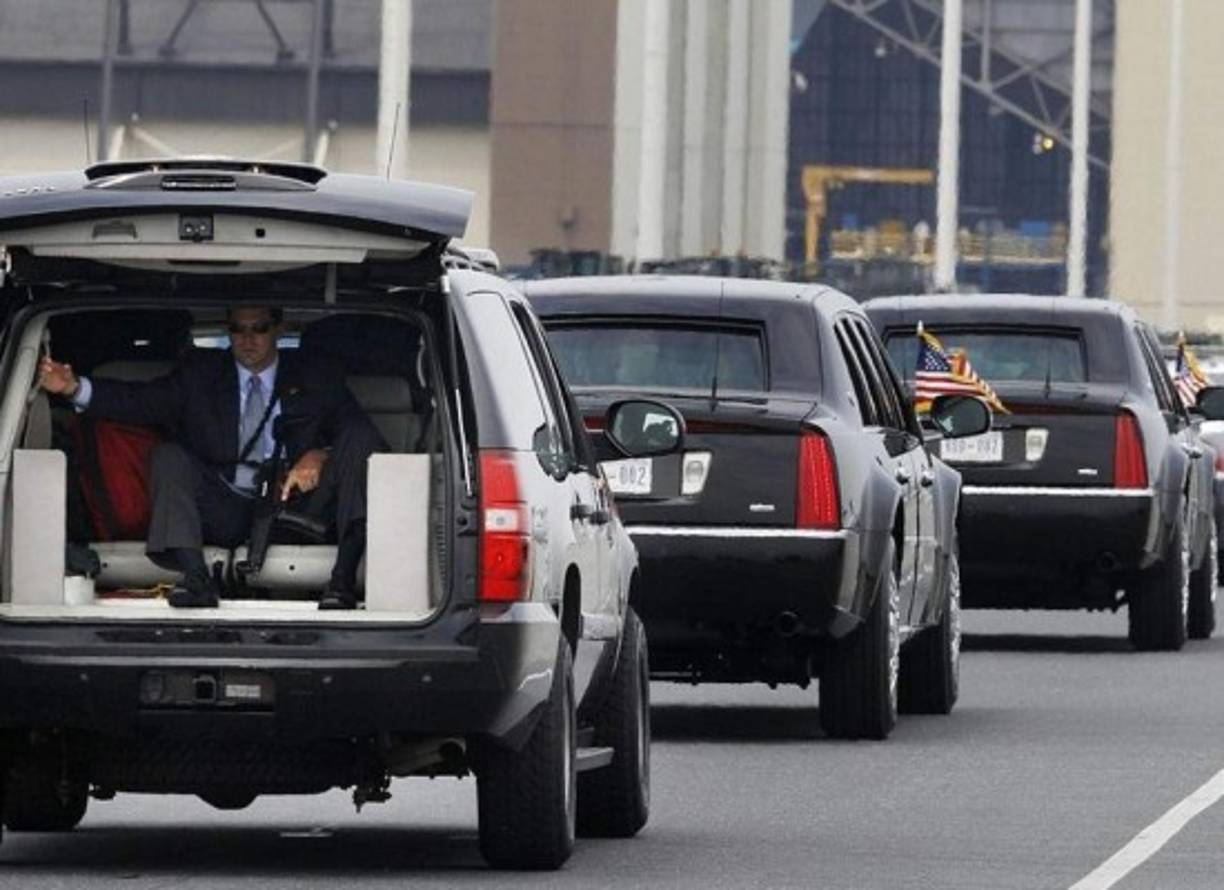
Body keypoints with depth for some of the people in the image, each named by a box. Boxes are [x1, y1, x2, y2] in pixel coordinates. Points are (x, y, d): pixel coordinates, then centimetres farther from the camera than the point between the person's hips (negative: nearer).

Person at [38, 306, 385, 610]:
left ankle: (343, 578, -36)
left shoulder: (314, 379, 14)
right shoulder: (200, 372, 16)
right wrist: (76, 388, -15)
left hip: (291, 505, 0)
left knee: (357, 436, -20)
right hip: (226, 510, 1)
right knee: (168, 456, -22)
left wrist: (321, 456, -19)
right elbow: (146, 402, 1)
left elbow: (362, 434, 3)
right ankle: (195, 576, -41)